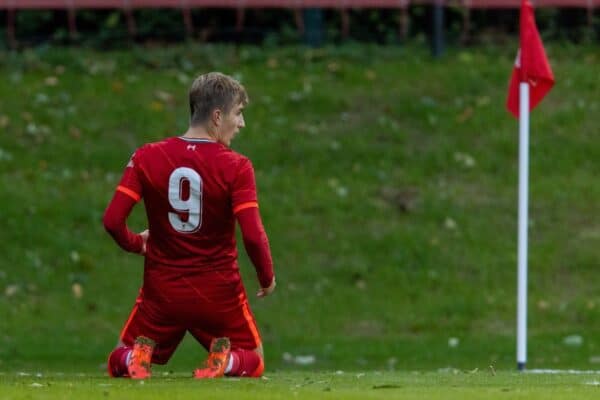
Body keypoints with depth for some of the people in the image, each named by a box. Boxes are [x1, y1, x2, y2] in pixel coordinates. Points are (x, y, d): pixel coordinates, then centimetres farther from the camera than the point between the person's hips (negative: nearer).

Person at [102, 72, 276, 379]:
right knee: (253, 362, 21)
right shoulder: (236, 166, -12)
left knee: (119, 363, 22)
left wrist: (135, 243, 14)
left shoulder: (147, 158, -4)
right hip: (219, 295, -2)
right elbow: (253, 235, -17)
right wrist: (267, 277, 1)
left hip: (162, 293, 2)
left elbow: (112, 220, -8)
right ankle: (226, 360, -13)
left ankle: (137, 355, -14)